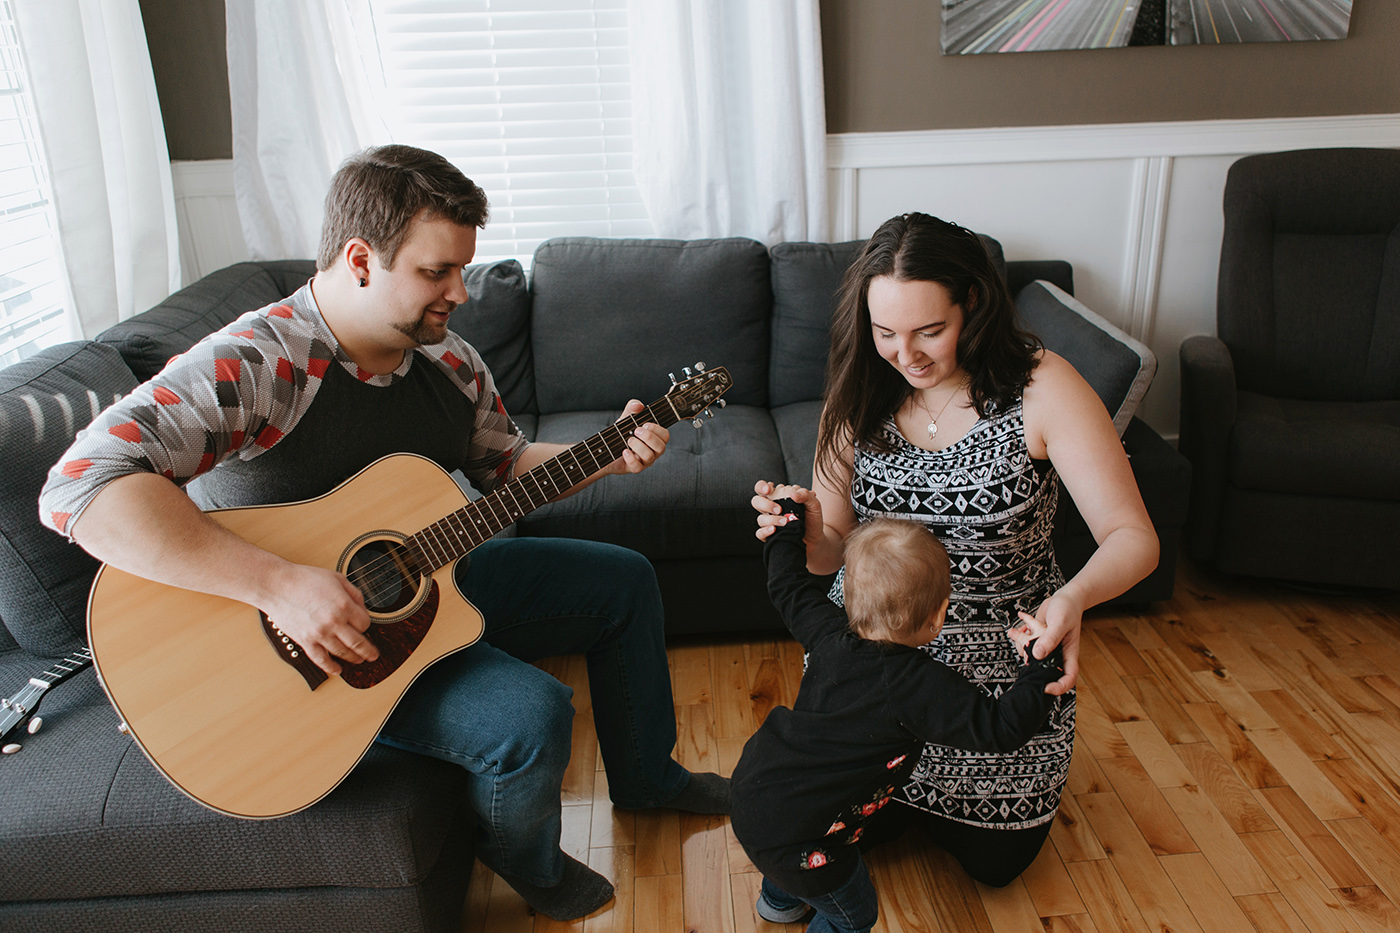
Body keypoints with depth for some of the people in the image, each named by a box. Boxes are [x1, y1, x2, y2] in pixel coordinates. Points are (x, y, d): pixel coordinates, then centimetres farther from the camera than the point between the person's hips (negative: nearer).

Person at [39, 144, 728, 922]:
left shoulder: (447, 359, -3)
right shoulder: (255, 364, -27)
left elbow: (507, 465, 12)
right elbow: (79, 486, -38)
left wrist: (608, 455, -4)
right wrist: (278, 584, -44)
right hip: (298, 649, -8)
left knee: (624, 580, 12)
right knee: (530, 714, -29)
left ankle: (644, 777, 33)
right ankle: (525, 861, 8)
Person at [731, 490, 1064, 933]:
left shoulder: (830, 634, -6)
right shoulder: (922, 685, -25)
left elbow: (789, 584, 9)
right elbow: (1002, 727, -22)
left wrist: (787, 514, 22)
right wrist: (1041, 663, -14)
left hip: (752, 784, 8)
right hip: (789, 836, -8)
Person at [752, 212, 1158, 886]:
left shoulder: (1040, 388, -21)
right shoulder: (859, 395, -10)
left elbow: (1134, 538, -22)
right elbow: (834, 549, -7)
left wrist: (1075, 596, -44)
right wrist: (804, 533, -32)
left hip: (996, 662, -2)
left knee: (993, 861, 12)